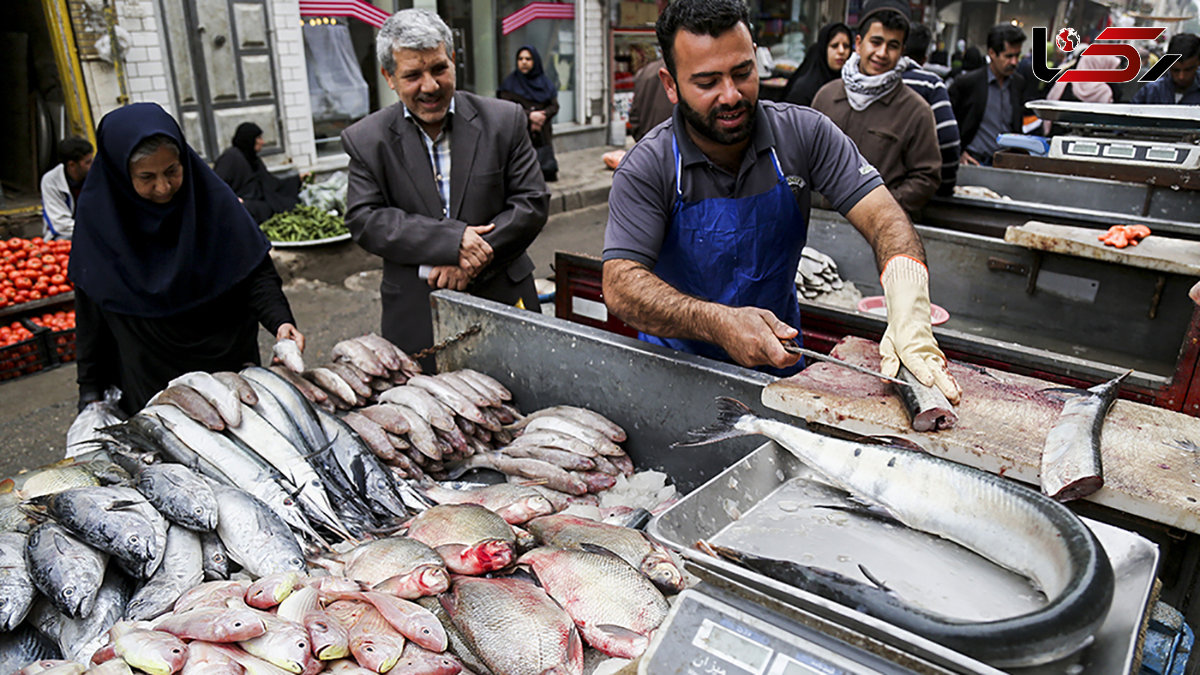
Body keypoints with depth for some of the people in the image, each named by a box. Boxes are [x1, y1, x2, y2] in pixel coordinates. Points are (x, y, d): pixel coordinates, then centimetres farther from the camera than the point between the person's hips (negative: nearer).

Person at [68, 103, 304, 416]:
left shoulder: (211, 197, -11)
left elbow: (257, 272, -8)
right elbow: (90, 312, -1)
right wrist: (90, 389, 2)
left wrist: (280, 320, -27)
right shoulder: (99, 214, -8)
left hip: (227, 363, 0)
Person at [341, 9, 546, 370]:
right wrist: (450, 240, -21)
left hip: (503, 300, 1)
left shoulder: (505, 120, 0)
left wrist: (473, 259, -15)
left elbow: (532, 203, -3)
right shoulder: (366, 139, 0)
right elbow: (364, 219, -8)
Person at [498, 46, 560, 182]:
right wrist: (530, 115, -18)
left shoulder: (545, 83, 13)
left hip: (542, 134, 3)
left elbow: (554, 106, 7)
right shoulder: (511, 83, 4)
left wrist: (542, 115, -14)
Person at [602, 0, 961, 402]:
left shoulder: (805, 134, -10)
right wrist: (719, 322, -42)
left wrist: (910, 313, -35)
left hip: (779, 354, 2)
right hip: (678, 359, -1)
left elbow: (884, 219, -14)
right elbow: (620, 286, -25)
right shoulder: (647, 169, -17)